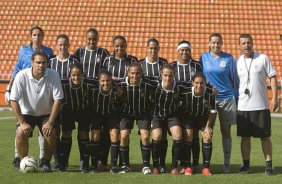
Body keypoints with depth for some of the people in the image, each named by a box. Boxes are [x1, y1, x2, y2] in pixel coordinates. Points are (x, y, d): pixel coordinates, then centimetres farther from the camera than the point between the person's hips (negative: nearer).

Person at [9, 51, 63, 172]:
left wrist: (50, 122, -18)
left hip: (46, 114, 1)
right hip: (27, 113, 0)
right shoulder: (22, 76, -20)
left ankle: (46, 162, -4)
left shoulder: (53, 75, -17)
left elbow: (57, 99, -13)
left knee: (50, 133, -24)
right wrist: (22, 123, -19)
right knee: (21, 133, -25)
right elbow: (14, 100, -16)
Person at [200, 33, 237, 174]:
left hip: (227, 98, 0)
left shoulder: (228, 58, 2)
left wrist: (235, 97, 6)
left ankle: (227, 163, 10)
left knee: (226, 131, 3)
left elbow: (233, 78, 8)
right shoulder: (203, 58, 4)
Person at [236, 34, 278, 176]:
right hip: (242, 106, 2)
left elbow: (272, 78, -1)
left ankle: (269, 165, 7)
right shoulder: (237, 62, 6)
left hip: (261, 105, -2)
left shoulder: (263, 59, -1)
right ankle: (246, 164, 16)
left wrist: (274, 98, -9)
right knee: (245, 136, 7)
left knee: (265, 136, 2)